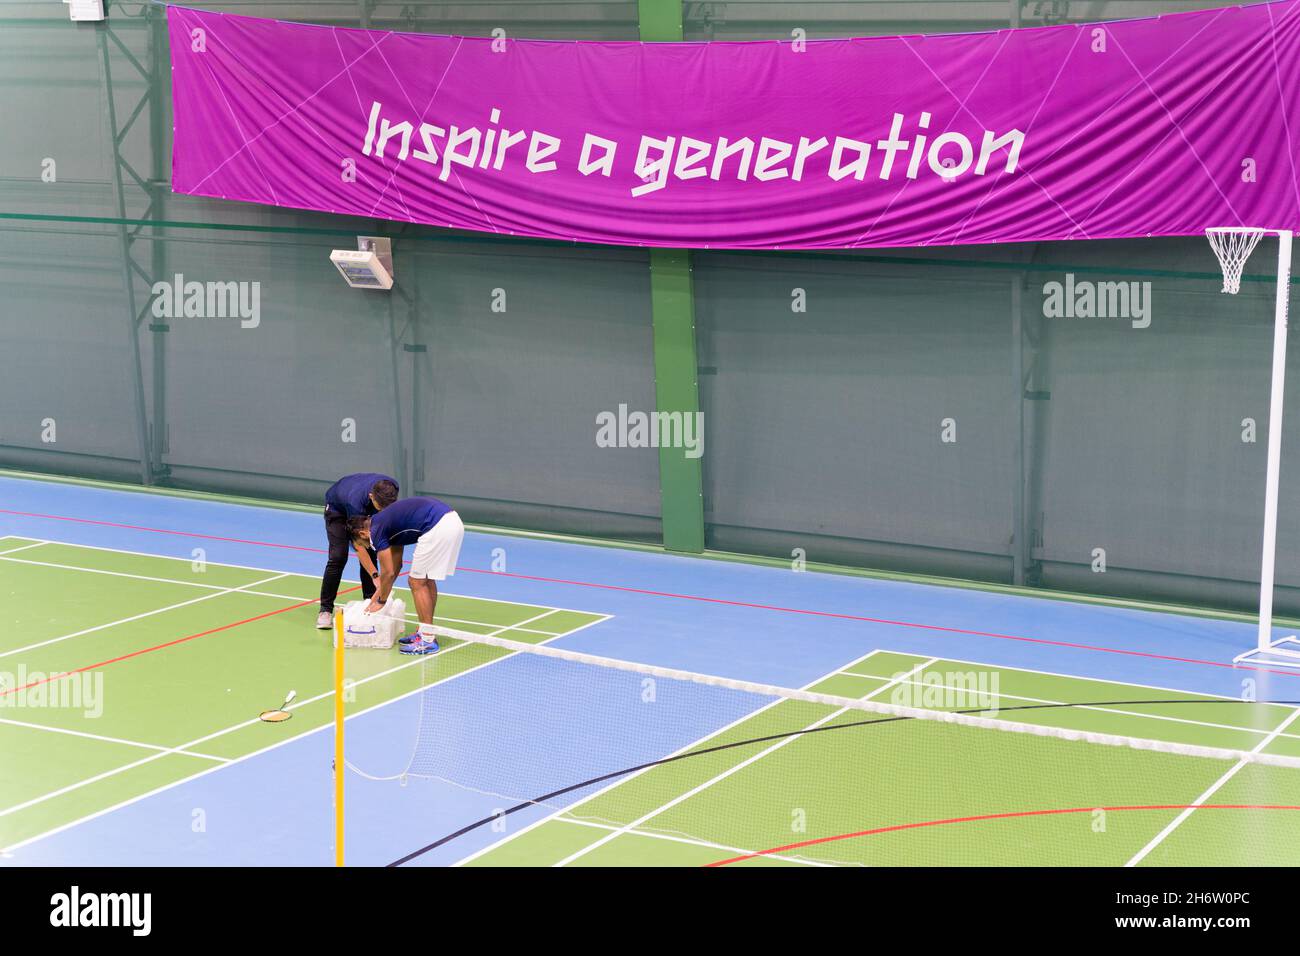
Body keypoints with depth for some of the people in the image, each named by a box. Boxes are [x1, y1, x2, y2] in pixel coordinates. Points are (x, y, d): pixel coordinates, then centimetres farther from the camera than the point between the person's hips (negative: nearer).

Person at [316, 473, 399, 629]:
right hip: (337, 509, -5)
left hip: (366, 511, 5)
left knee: (371, 554, -6)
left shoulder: (391, 488, -32)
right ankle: (325, 610, -9)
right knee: (338, 557, -16)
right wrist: (375, 575, -44)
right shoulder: (356, 500, -45)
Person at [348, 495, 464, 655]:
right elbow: (396, 566, 37)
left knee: (417, 582, 1)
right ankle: (426, 632, 25)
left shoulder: (376, 531, 2)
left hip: (437, 527, -9)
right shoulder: (390, 525, 27)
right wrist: (379, 593, 41)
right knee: (427, 580, 20)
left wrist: (381, 601, 18)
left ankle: (428, 640, 2)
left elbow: (388, 573, 4)